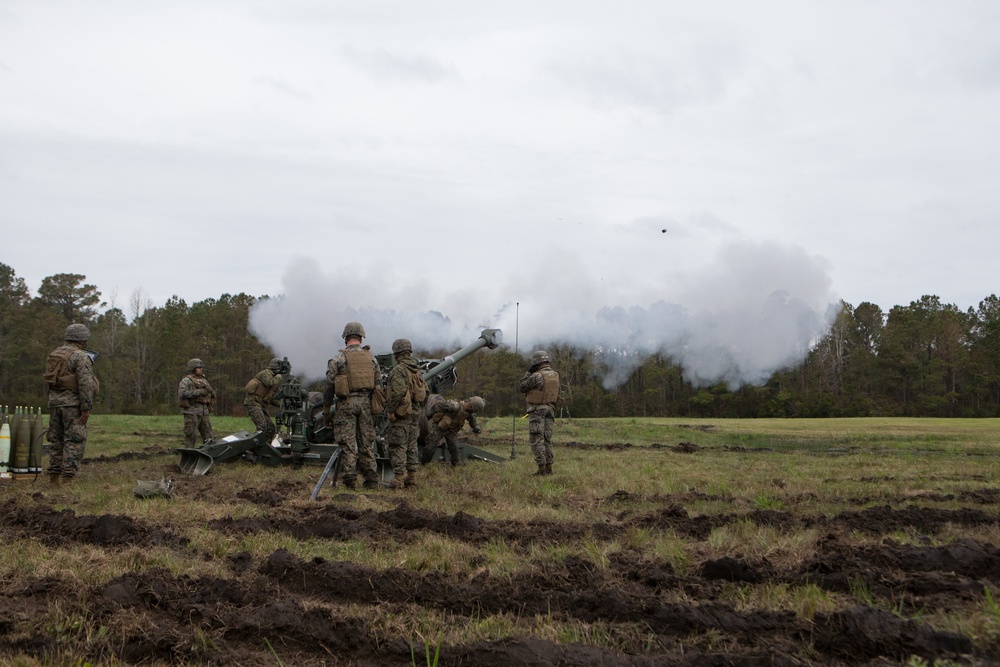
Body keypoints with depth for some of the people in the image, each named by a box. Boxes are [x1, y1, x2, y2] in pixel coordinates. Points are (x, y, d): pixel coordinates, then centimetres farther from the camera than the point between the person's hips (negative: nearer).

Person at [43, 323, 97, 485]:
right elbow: (85, 384, -18)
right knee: (75, 441, -5)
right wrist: (86, 408, -17)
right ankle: (67, 478, -10)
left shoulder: (54, 355, 14)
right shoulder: (81, 357, -11)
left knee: (56, 441, 13)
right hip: (73, 404, -8)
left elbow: (48, 380, 19)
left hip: (54, 402, 8)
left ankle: (54, 477, 15)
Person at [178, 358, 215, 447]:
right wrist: (199, 392, -20)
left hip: (204, 412, 6)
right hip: (192, 412, -6)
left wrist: (209, 390, -6)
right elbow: (182, 393, -20)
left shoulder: (203, 380, 17)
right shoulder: (186, 380, -4)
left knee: (208, 436, 5)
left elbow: (212, 394, 17)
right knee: (191, 436, -5)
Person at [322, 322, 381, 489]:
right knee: (367, 442, 8)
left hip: (346, 403, -3)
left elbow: (329, 386, -3)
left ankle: (350, 480, -2)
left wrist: (326, 411, 4)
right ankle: (371, 479, 7)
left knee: (348, 443, 0)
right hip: (366, 402, 3)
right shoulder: (371, 358, 9)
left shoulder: (339, 358, -3)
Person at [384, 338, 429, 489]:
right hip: (415, 414, 8)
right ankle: (412, 478, 16)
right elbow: (426, 391, 14)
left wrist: (391, 411, -18)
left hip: (401, 415, -8)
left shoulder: (398, 370, -13)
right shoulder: (417, 371, 12)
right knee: (411, 446, 13)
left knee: (398, 447, -5)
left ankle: (399, 480, -8)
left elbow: (398, 392, -24)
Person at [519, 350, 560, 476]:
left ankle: (542, 468, -9)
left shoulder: (537, 376, -17)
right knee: (547, 439, 14)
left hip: (537, 410, -7)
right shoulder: (555, 375, 6)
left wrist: (528, 372, -2)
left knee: (537, 439, -4)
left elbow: (523, 388, -7)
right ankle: (549, 467, 14)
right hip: (550, 409, 7)